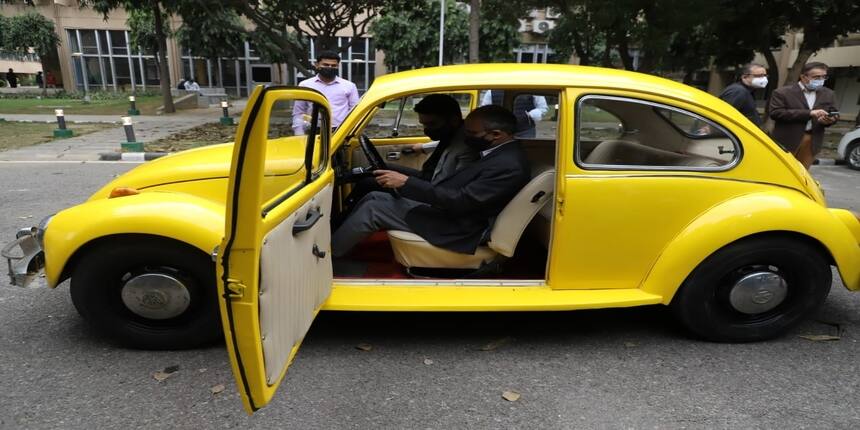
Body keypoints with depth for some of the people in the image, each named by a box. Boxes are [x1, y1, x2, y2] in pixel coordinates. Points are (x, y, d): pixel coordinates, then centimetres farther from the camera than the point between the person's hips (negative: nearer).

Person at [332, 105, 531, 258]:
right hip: (448, 210, 10)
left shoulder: (508, 166, -24)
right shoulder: (498, 152, 6)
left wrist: (406, 183, -24)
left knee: (372, 210, -10)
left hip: (459, 229, -10)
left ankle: (327, 255, 7)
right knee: (374, 198, 7)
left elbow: (460, 201, -27)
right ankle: (339, 239, 17)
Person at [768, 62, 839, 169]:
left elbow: (833, 113, 19)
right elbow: (775, 113, -16)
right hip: (787, 141, -5)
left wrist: (830, 120, -8)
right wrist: (809, 113, -19)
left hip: (812, 142, 5)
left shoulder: (828, 94, 13)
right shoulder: (782, 93, -4)